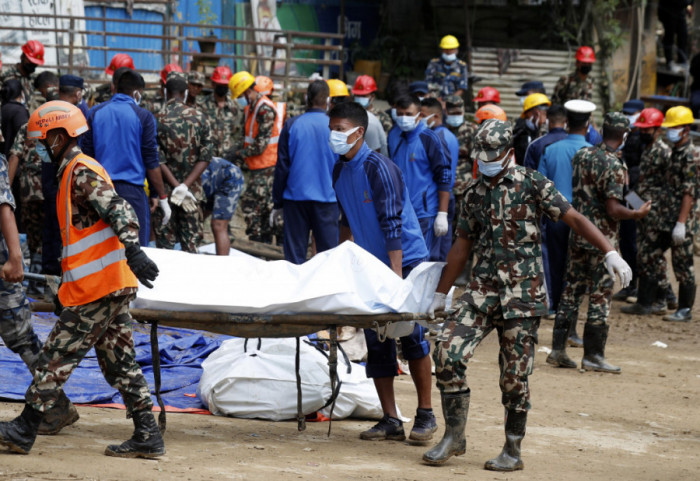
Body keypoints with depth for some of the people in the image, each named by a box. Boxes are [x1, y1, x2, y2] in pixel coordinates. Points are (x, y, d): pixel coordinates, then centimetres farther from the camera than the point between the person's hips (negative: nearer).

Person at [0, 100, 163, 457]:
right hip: (115, 285, 10)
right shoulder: (75, 172, 20)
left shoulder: (81, 172, -11)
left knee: (56, 357, -3)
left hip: (97, 288, -10)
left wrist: (133, 251, -37)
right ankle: (147, 437, 7)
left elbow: (117, 210, -24)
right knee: (119, 362, 9)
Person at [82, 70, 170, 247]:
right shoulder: (143, 116, -4)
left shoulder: (95, 113, 7)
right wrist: (162, 197, 3)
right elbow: (151, 161, -4)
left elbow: (87, 154, 10)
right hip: (132, 190, -4)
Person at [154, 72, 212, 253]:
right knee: (191, 244, 8)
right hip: (193, 189, 2)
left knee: (165, 245, 4)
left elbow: (158, 161, -12)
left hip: (165, 189, -2)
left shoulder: (157, 120, -7)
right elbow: (205, 158, -6)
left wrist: (177, 187, -12)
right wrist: (185, 186, -12)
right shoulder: (199, 117, -1)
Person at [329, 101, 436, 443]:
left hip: (405, 260, -7)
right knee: (376, 342, 3)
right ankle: (390, 421, 5)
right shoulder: (339, 171, 5)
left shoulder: (378, 168, -18)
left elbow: (392, 225, -21)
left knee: (411, 337, -6)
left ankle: (425, 414, 4)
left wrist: (397, 276, -24)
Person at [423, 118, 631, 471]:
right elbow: (463, 245, 20)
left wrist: (610, 252, -17)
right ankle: (454, 437, 1)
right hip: (482, 292, 4)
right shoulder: (474, 194, 12)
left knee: (514, 375, -2)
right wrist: (440, 294, 22)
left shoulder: (532, 184, -2)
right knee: (447, 352, -10)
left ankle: (513, 451, 10)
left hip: (522, 295, -4)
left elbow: (574, 218, -6)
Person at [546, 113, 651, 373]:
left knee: (572, 292, 12)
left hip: (577, 234, 7)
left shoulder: (581, 155, 4)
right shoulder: (614, 166, -17)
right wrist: (638, 214, -6)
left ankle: (558, 349, 13)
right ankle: (593, 355, 4)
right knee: (600, 297, 1)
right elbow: (613, 209, -20)